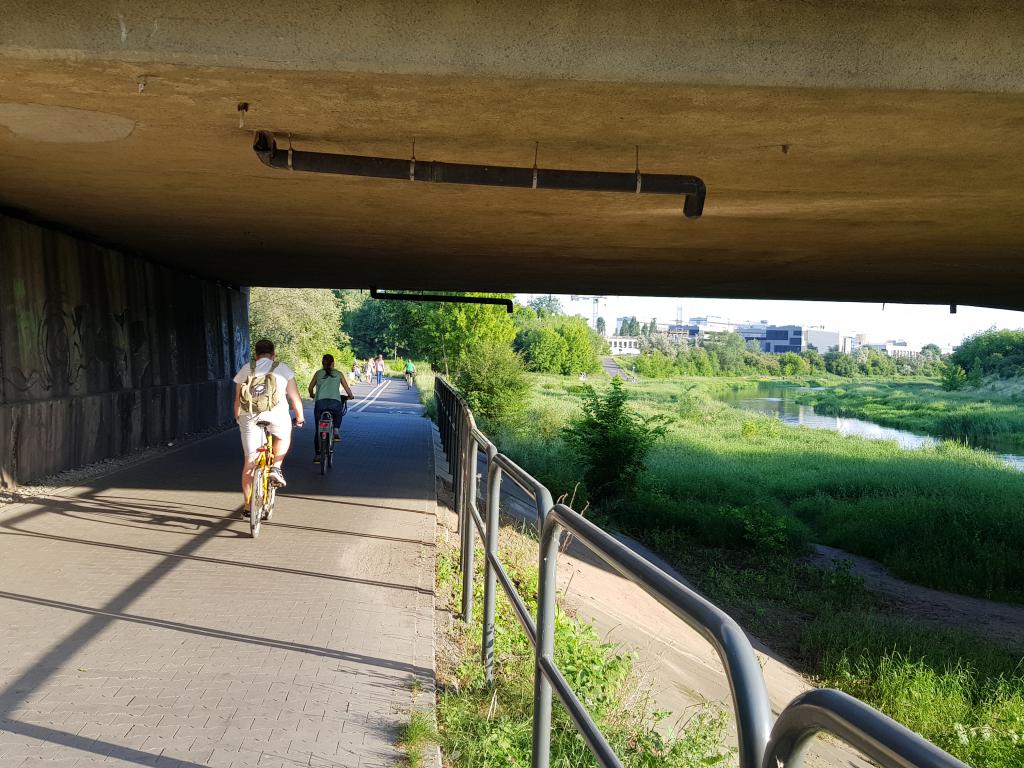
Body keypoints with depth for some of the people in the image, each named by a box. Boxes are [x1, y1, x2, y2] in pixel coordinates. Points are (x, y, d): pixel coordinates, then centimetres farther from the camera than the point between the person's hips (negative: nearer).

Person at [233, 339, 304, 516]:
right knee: (283, 436, 32)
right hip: (277, 415, -2)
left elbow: (237, 399, 20)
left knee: (249, 462, 12)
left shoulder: (246, 369, 18)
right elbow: (295, 397, 12)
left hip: (249, 417, 2)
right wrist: (299, 417, 24)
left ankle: (247, 506, 19)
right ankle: (276, 468, 11)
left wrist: (238, 418, 35)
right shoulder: (282, 368, 13)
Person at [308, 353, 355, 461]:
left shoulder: (318, 373, 16)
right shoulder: (339, 374, 13)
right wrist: (351, 396, 34)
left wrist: (312, 395, 42)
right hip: (335, 403, -1)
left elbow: (310, 387, 22)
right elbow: (347, 388, 15)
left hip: (320, 402, 1)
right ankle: (336, 431, 8)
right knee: (338, 414, 34)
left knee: (318, 429, 11)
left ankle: (317, 455, 9)